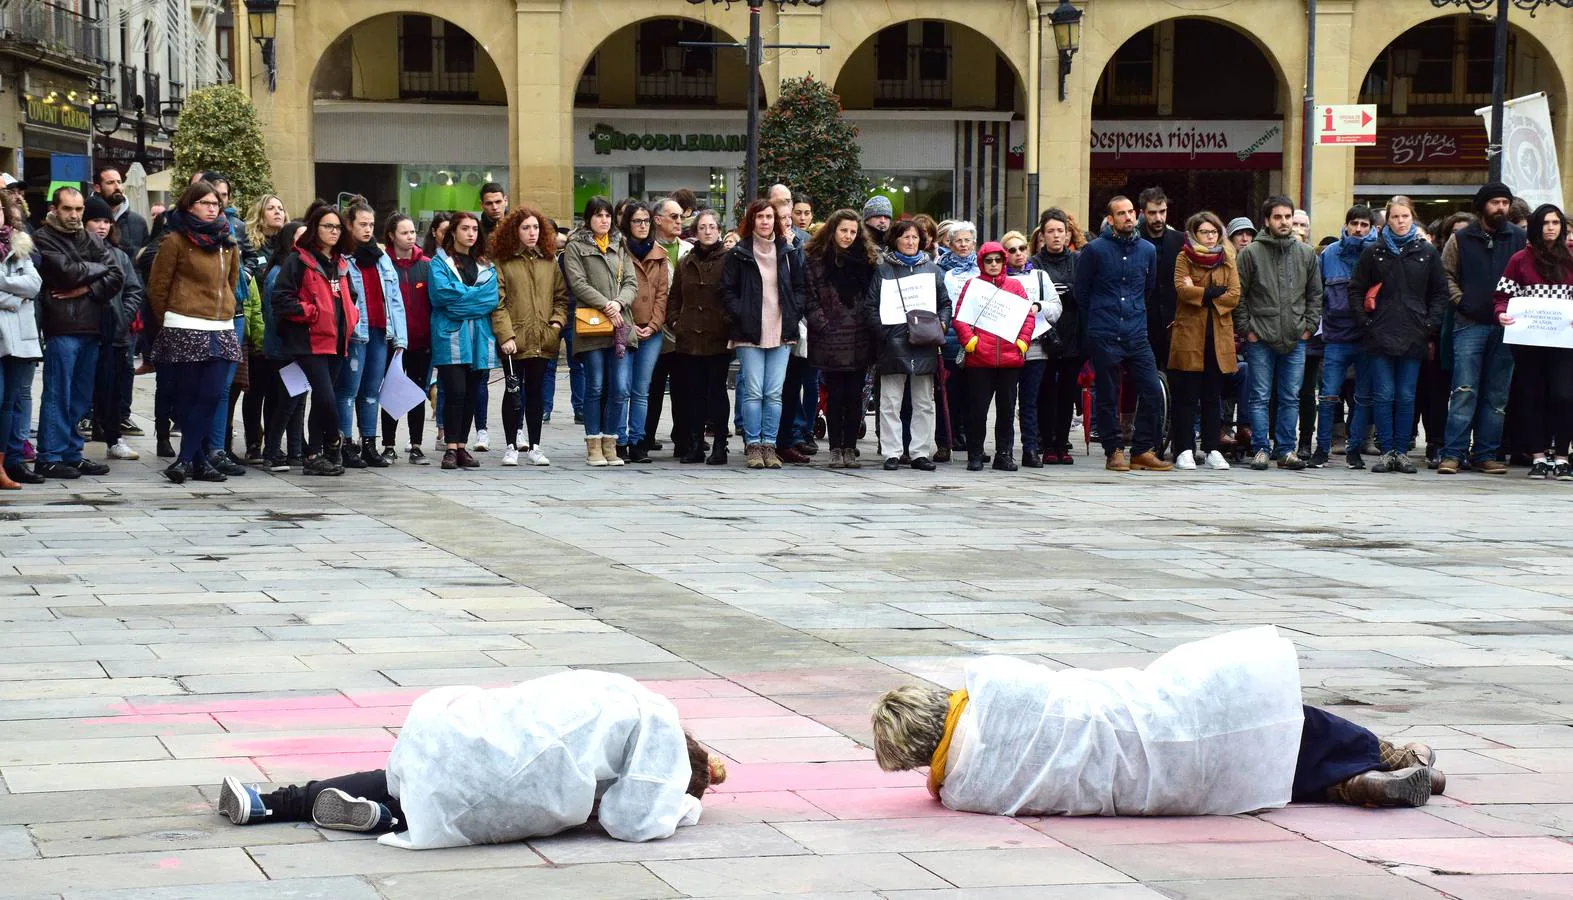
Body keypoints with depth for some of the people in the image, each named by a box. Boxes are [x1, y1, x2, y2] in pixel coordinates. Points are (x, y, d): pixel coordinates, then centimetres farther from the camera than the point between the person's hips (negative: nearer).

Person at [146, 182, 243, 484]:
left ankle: (186, 459, -2)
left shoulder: (227, 244, 13)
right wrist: (166, 322, 6)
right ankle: (201, 461, 3)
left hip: (221, 330, 5)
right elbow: (158, 286, -1)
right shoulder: (176, 241, -4)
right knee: (187, 398, -2)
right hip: (185, 330, -5)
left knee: (213, 396, -6)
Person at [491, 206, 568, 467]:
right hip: (514, 340, -3)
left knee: (536, 392, 8)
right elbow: (498, 302, -6)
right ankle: (511, 447, 10)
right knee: (514, 392, 2)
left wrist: (558, 321, -4)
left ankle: (534, 447, 13)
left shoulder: (550, 261, 11)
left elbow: (561, 296, 13)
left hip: (542, 339, 3)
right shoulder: (502, 262, -1)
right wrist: (505, 335, -14)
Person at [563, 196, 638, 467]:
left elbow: (631, 282, 12)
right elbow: (578, 283, -6)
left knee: (620, 389, -3)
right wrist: (606, 306, -13)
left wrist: (619, 303, -9)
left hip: (620, 324, 4)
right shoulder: (576, 247, 5)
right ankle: (594, 446, 5)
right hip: (591, 326, -4)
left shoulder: (620, 246, 18)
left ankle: (610, 443, 7)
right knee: (595, 387, -1)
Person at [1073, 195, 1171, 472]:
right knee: (1108, 398, 2)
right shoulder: (1095, 250, -3)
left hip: (1137, 335, 3)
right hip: (1103, 338, -3)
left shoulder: (1147, 250, 9)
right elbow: (1081, 292, 6)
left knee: (1153, 392, -7)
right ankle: (1114, 452, 12)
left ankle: (1142, 451, 2)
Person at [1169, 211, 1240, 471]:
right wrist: (1214, 291, -10)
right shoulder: (1184, 258, 4)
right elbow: (1183, 289, -13)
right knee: (1187, 396, -2)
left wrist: (1200, 294, -8)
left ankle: (1212, 450, 9)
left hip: (1219, 335, 3)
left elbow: (1234, 296, 0)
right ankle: (1185, 451, 0)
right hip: (1189, 335, -3)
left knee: (1213, 396, 7)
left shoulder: (1227, 260, 13)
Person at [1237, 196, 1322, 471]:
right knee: (1260, 397, 1)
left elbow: (1315, 294, 14)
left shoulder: (1307, 253, 7)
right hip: (1260, 338, -3)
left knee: (1291, 398, 5)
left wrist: (1309, 326, 5)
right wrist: (1246, 328, -4)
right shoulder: (1251, 253, -2)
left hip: (1296, 339, 3)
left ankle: (1286, 450, 12)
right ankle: (1261, 449, 6)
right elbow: (1239, 294, 1)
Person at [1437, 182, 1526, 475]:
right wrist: (1461, 301, -7)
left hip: (1505, 327, 2)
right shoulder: (1461, 239, 5)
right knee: (1464, 392, -8)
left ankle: (1486, 454, 10)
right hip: (1470, 325, -2)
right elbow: (1446, 275, 6)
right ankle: (1453, 454, -7)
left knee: (1497, 395, 5)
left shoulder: (1519, 238, 8)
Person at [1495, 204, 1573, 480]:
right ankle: (1538, 456, 11)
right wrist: (1502, 313, -15)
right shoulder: (1521, 260, 5)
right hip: (1527, 341, 0)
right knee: (1534, 397, 5)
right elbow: (1502, 295, 5)